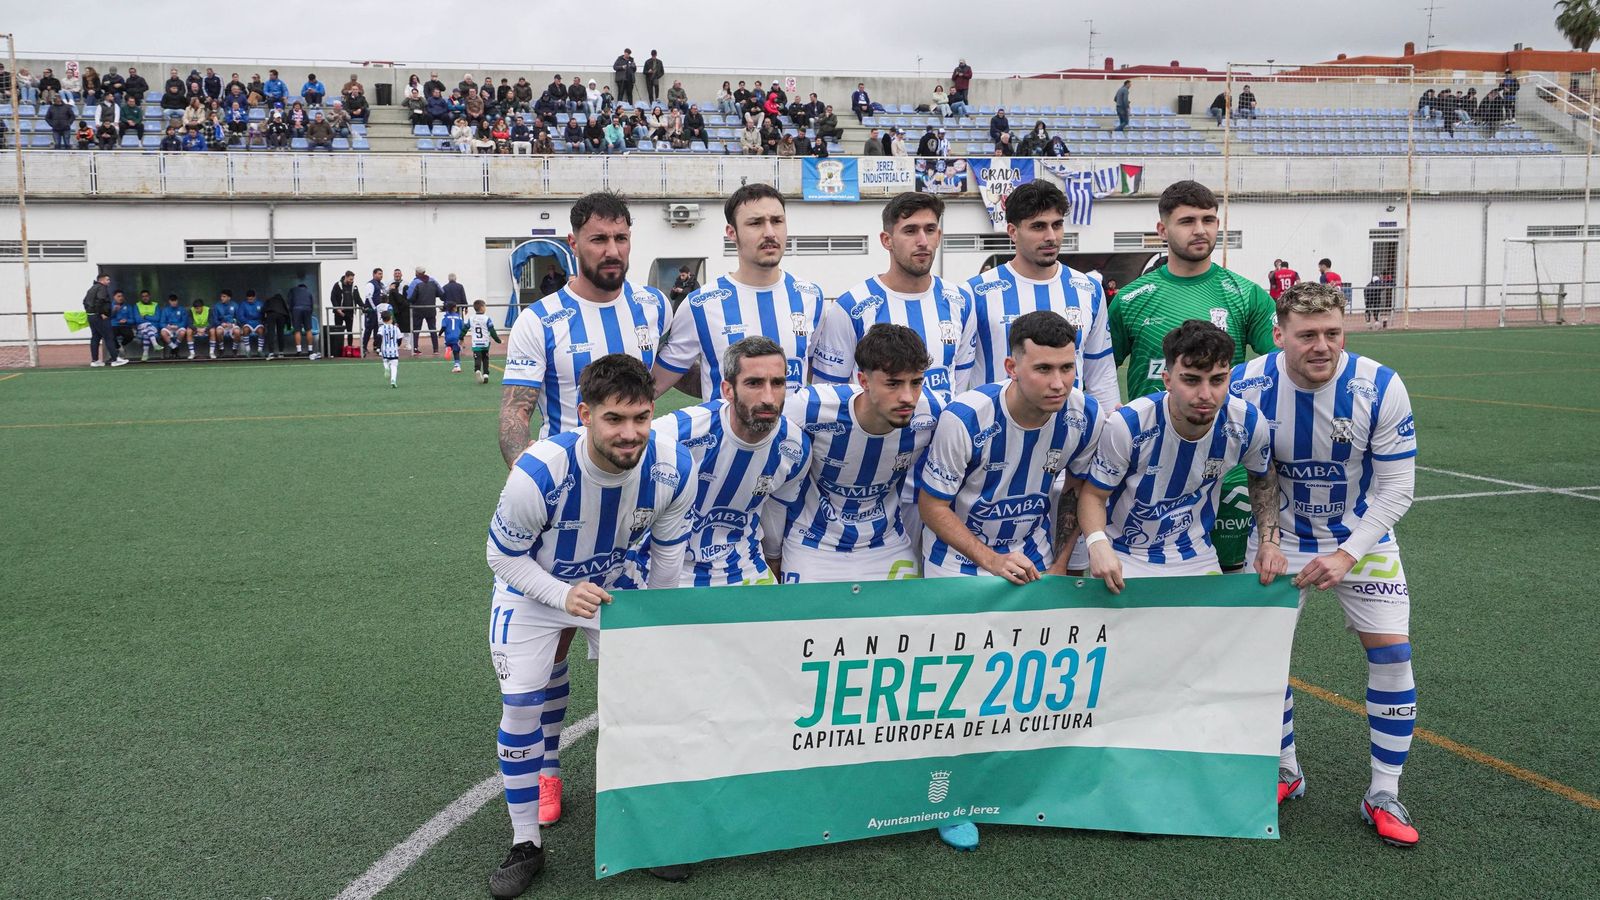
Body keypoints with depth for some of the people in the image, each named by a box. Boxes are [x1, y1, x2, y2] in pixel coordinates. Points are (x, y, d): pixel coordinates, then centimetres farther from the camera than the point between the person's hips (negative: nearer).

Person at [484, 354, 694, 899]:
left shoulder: (673, 471, -27)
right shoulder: (538, 473, -37)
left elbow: (667, 552, -7)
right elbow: (502, 555, -19)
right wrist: (564, 594, -33)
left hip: (613, 584, 3)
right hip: (531, 589, -2)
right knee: (521, 708, -6)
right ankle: (526, 843, 15)